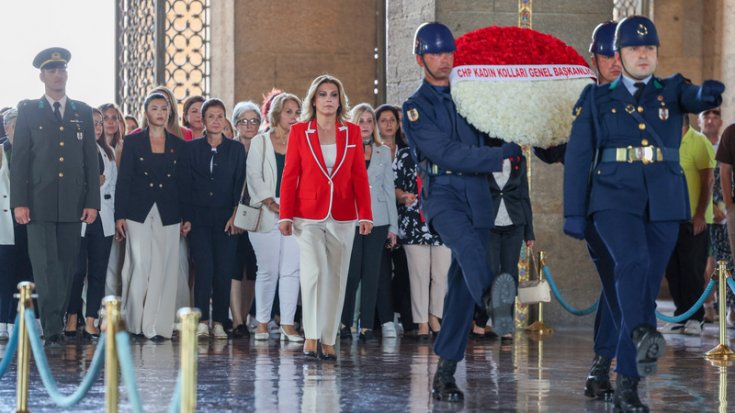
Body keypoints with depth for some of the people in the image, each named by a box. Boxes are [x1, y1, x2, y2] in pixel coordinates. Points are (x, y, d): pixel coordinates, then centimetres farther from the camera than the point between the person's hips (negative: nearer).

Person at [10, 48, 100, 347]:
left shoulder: (82, 112, 12)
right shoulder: (28, 112, 6)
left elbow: (91, 160, 10)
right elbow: (19, 159, 2)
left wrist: (92, 202, 3)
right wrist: (19, 202, -6)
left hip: (73, 205, 2)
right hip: (40, 204, -2)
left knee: (66, 266, 3)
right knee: (46, 266, -9)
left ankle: (57, 325, 11)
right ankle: (52, 330, -11)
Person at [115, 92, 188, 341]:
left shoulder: (178, 145, 10)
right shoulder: (133, 141, 5)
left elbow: (183, 183, 11)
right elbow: (123, 180, 1)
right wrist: (120, 216, -5)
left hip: (168, 215, 2)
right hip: (139, 214, -2)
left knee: (164, 270, -1)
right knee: (139, 266, -9)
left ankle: (157, 325, 3)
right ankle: (134, 322, 3)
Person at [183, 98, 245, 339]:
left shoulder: (236, 149, 9)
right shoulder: (191, 148, 8)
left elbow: (239, 184, 5)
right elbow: (186, 183, 5)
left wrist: (236, 215, -6)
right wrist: (186, 218, -2)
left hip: (226, 218, 1)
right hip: (199, 217, -1)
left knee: (224, 269, -3)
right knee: (204, 267, -11)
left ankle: (219, 322, 4)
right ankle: (202, 321, -7)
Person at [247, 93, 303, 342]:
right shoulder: (260, 142, 8)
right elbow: (254, 176, 0)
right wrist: (270, 202, -13)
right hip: (267, 214, -2)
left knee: (291, 270, -3)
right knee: (268, 270, -2)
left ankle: (288, 324, 0)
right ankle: (262, 323, 6)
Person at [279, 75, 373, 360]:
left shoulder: (352, 132, 7)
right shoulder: (299, 131, 2)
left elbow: (360, 176, 6)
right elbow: (289, 175, 1)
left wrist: (365, 215, 0)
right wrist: (285, 215, -4)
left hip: (342, 218, 2)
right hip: (308, 215, -2)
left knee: (336, 278, 4)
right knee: (314, 271, -17)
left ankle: (328, 340, 12)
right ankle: (310, 336, -9)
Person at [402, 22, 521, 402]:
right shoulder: (416, 108, 5)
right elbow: (447, 153, -8)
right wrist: (502, 156, -12)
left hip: (478, 197, 4)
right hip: (442, 193, -4)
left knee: (463, 286, -1)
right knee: (468, 244, -35)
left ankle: (445, 371, 3)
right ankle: (493, 300, -65)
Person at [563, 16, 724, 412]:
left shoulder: (671, 91, 9)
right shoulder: (596, 98, 5)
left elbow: (696, 98, -14)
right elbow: (578, 157, 3)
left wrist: (710, 92, -39)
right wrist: (573, 213, -3)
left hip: (663, 204, 2)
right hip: (615, 199, -2)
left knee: (647, 290, 2)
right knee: (633, 262, -31)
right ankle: (644, 336, -49)